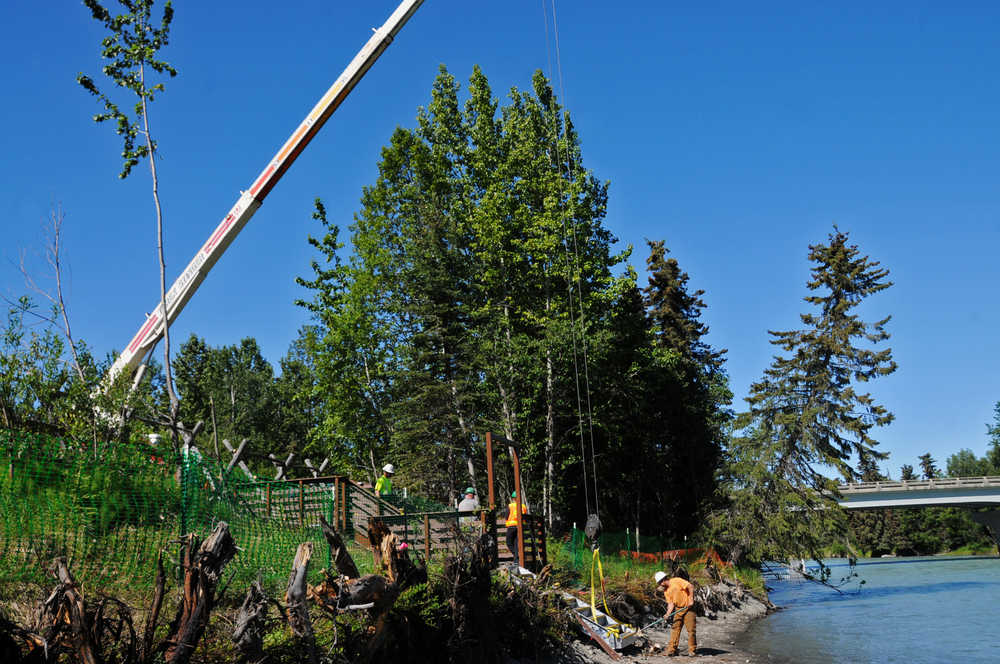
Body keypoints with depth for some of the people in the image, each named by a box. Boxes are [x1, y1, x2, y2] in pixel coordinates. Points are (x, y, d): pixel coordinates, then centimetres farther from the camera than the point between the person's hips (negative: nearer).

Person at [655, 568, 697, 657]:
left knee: (691, 629, -5)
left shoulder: (676, 581, -13)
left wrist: (691, 599, -19)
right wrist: (668, 614, -11)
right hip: (678, 609, 6)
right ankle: (672, 650, -1)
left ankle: (691, 651, 5)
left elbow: (690, 587, -17)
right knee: (675, 628, -2)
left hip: (688, 607, -6)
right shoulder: (666, 591, 8)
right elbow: (671, 603, 4)